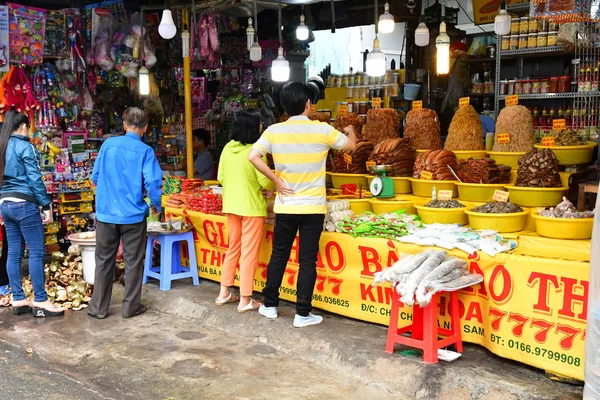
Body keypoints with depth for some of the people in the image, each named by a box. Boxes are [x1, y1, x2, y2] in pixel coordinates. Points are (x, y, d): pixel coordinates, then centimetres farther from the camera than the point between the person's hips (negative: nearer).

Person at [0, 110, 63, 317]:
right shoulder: (25, 147, -9)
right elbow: (35, 179, -13)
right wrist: (46, 204, -9)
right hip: (24, 204, -8)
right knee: (36, 252, -4)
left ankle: (18, 300, 14)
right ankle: (40, 302, -3)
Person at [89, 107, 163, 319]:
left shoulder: (108, 144, 1)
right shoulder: (145, 151, -7)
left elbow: (95, 176, 6)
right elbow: (152, 182, -15)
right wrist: (156, 204, 3)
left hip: (106, 213, 3)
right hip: (133, 215, -2)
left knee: (104, 260, 12)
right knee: (133, 261, 10)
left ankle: (98, 307, 19)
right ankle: (131, 306, 17)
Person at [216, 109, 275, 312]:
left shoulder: (227, 148, 2)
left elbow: (221, 177, 8)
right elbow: (265, 181, -18)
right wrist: (272, 188, 2)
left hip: (231, 205, 7)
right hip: (252, 207, -7)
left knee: (233, 248, 19)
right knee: (249, 253, 2)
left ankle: (224, 293, 25)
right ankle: (245, 300, 9)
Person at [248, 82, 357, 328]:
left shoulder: (274, 131, -3)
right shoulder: (322, 130, -6)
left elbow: (253, 157, -12)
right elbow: (351, 145, 9)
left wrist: (276, 180, -5)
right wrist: (350, 131, 31)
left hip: (285, 206, 2)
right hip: (313, 207, -2)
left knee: (279, 256, 16)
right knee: (308, 260, 4)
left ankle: (270, 305, 26)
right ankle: (302, 313, 10)